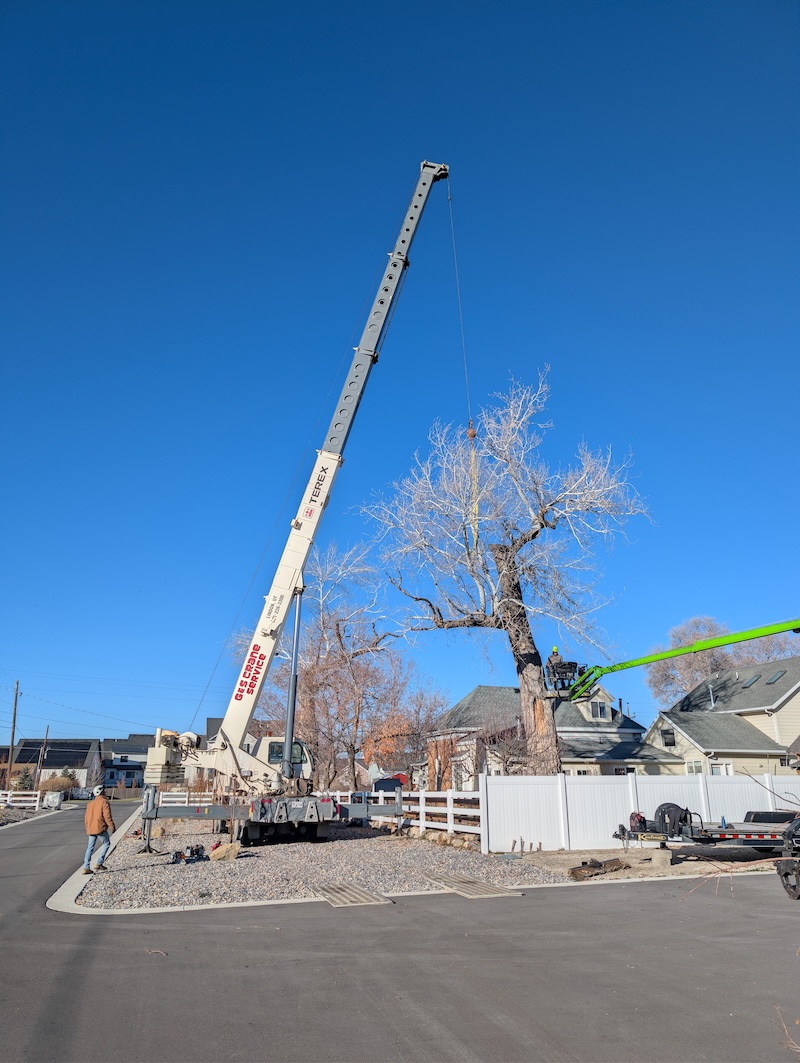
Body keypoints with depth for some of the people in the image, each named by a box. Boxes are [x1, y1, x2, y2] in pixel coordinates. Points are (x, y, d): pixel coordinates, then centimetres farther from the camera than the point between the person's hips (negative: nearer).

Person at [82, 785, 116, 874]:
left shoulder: (90, 803, 15)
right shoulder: (104, 802, -9)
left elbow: (86, 817, 18)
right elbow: (107, 816, -15)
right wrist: (112, 826, -6)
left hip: (91, 829, 7)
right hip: (100, 828, -7)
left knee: (90, 847, 11)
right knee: (106, 844, 10)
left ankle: (86, 867, 6)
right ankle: (99, 864, 5)